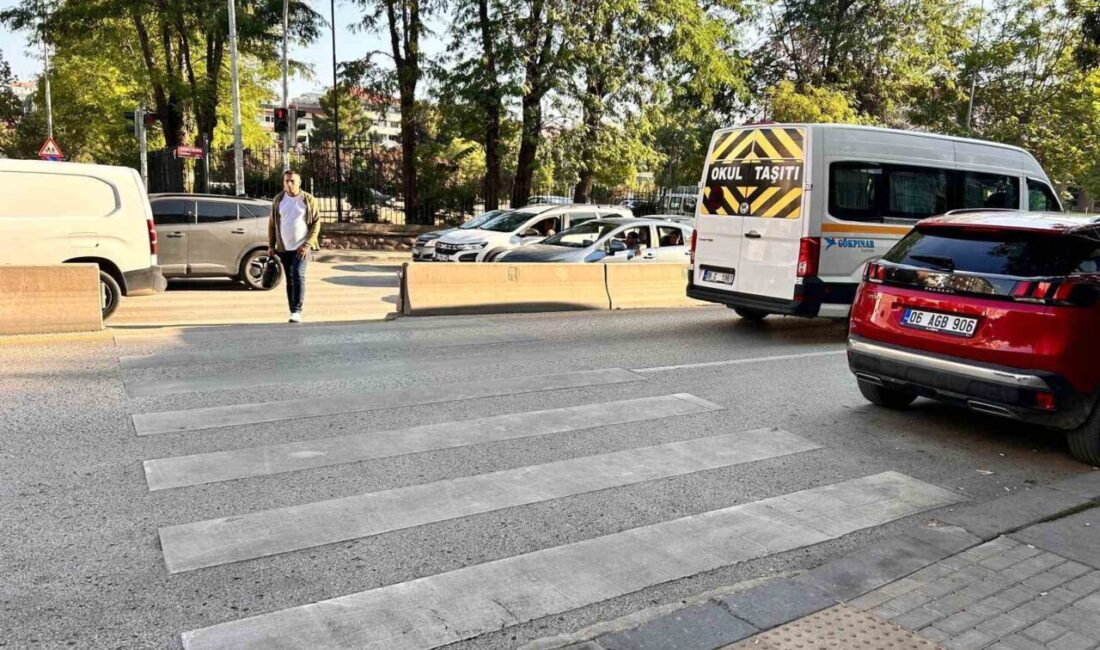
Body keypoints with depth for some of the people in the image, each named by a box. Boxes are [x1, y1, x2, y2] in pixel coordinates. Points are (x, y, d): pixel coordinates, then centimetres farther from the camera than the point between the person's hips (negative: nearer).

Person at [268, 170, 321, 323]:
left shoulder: (308, 200, -3)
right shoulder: (278, 200, 6)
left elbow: (316, 223, -4)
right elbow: (272, 224, 11)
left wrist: (307, 244, -13)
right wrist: (271, 245, 6)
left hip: (301, 247, -4)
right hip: (284, 248, 4)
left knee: (298, 276, -16)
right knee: (289, 280, 9)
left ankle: (297, 311, -16)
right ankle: (292, 311, 16)